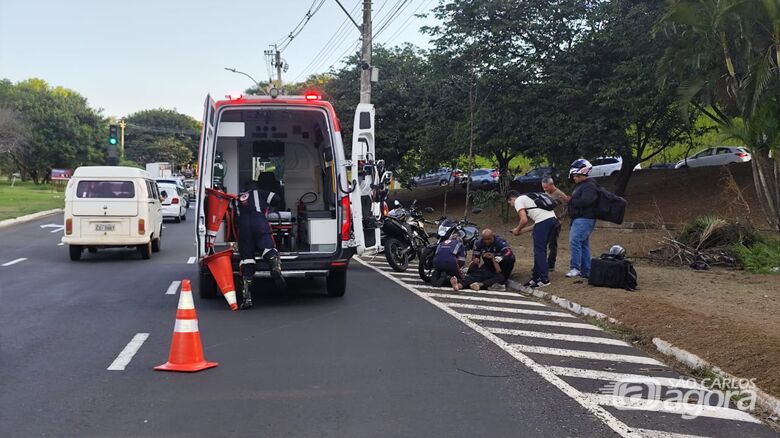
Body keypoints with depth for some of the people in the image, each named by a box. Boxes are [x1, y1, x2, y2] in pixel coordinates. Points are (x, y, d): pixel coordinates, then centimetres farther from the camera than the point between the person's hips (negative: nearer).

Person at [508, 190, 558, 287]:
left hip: (543, 220, -9)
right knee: (540, 250, 16)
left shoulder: (518, 201, 6)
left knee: (539, 251, -2)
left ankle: (544, 279, -1)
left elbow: (524, 220, -9)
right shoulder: (526, 198, 33)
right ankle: (536, 277, 23)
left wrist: (517, 230, 10)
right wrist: (522, 231, 30)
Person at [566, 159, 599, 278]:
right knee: (583, 244, 11)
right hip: (579, 219, 11)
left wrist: (570, 201, -13)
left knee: (575, 241, -20)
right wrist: (570, 200, 1)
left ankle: (575, 267, -21)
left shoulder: (590, 186, -13)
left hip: (584, 219, -11)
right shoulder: (580, 185, 21)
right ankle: (586, 271, 15)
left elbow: (584, 201, -25)